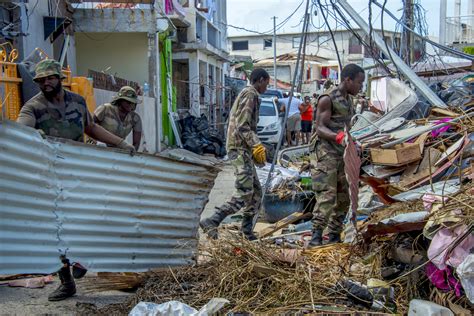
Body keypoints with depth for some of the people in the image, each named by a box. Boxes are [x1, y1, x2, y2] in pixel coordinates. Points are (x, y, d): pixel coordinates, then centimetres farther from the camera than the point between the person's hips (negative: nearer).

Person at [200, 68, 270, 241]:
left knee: (256, 192, 12)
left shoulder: (246, 94, 22)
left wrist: (255, 147, 20)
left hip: (243, 149, 11)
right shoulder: (250, 95, -9)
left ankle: (247, 232, 16)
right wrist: (256, 145, -23)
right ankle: (211, 222, -14)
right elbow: (243, 126, -20)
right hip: (240, 149, -11)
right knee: (244, 194, -14)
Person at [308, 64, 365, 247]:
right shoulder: (327, 99, -10)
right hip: (325, 154, -8)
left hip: (342, 155, 9)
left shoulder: (348, 100, 17)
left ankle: (334, 236, 15)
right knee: (327, 196, -14)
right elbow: (320, 129, -17)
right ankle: (316, 236, -10)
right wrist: (338, 136, -33)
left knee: (344, 197, 7)